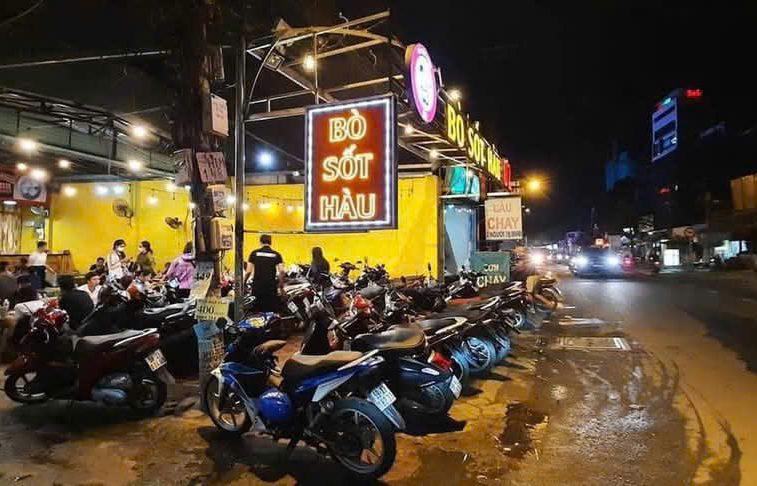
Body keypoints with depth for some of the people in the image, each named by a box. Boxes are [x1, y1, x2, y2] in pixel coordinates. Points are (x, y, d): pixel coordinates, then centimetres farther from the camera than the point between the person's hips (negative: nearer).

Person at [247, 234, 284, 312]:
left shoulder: (254, 253, 4)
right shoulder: (276, 254, 4)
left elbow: (249, 271, 1)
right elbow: (281, 271, -7)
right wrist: (281, 284, 4)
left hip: (257, 286, 0)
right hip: (271, 287, 0)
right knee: (271, 310, 5)